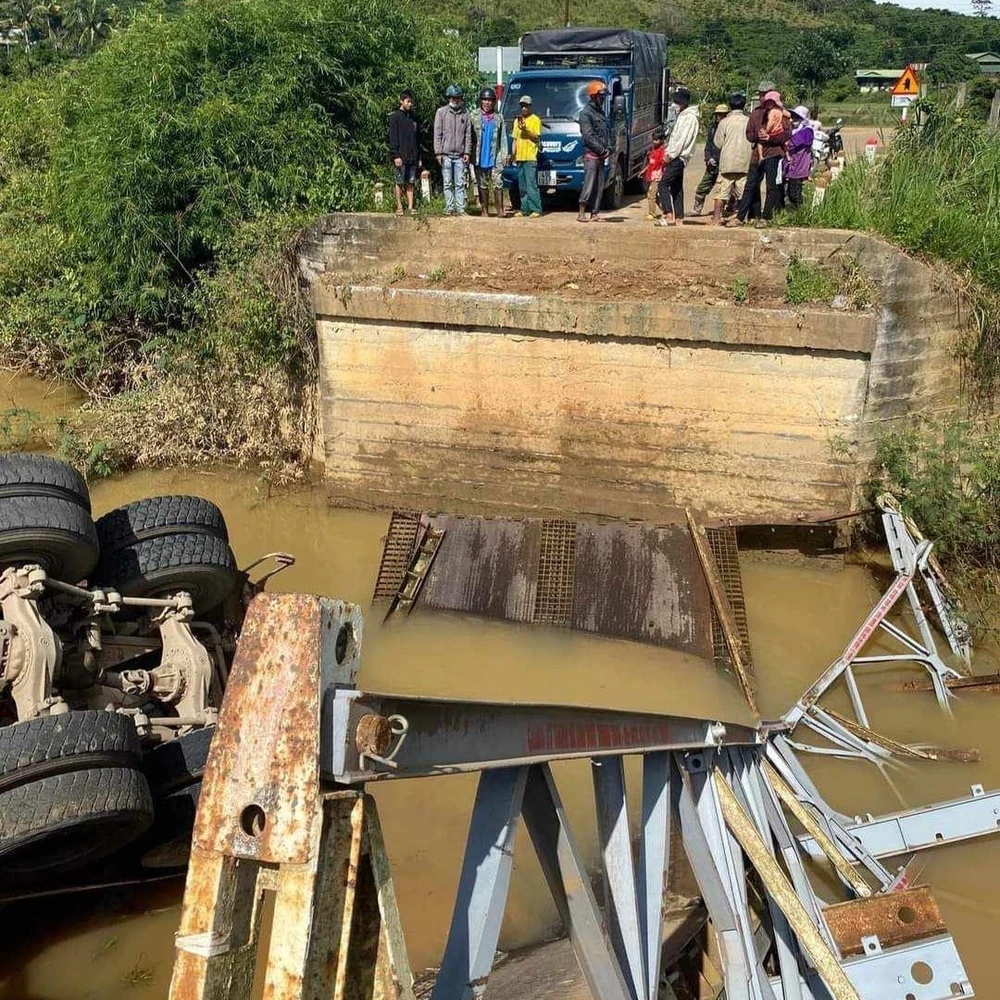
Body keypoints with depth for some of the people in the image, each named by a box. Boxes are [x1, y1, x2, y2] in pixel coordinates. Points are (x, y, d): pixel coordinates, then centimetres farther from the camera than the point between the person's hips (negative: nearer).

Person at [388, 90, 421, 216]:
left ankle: (410, 207, 4)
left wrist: (419, 157, 14)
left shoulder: (413, 118, 16)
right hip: (401, 156, -5)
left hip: (412, 157, 5)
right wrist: (396, 155, -15)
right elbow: (393, 138, -7)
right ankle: (399, 207, 4)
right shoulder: (395, 117, -1)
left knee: (410, 183, 4)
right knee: (400, 182, -1)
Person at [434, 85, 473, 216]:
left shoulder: (466, 113, 9)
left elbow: (468, 134, 8)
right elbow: (437, 133, 3)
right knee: (448, 184, 2)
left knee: (460, 184, -1)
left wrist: (467, 152, 1)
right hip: (446, 154, -1)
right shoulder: (441, 112, 5)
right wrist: (438, 152, -4)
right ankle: (449, 208, 7)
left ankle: (461, 208, 1)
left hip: (460, 155, 1)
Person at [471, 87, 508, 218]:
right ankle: (484, 210, 10)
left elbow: (503, 137, 10)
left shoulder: (499, 117, 10)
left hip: (495, 157, 0)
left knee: (497, 183, -7)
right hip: (479, 157, 0)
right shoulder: (474, 116, 6)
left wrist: (503, 154, 2)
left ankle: (500, 210, -7)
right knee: (482, 185, 5)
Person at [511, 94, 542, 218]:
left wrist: (526, 130, -19)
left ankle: (536, 210, -13)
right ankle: (525, 209, 11)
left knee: (531, 184, -13)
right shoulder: (517, 120, 19)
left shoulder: (535, 120, 0)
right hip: (519, 157, 7)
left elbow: (536, 137, -7)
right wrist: (513, 154, 13)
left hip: (530, 157, -7)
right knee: (522, 186, 7)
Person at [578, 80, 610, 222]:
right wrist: (602, 149, -16)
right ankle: (581, 213, -9)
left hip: (601, 156, 8)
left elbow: (607, 132, 22)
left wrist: (608, 147, 5)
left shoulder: (601, 112, 20)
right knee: (589, 184, -12)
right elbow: (588, 136, -14)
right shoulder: (586, 113, -7)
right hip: (591, 154, -8)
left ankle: (594, 213, 8)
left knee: (599, 186, 6)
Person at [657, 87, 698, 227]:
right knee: (676, 187, 10)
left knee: (663, 184, -15)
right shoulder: (682, 115, 19)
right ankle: (679, 217, 13)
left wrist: (671, 155, -17)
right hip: (676, 157, 10)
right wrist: (669, 153, 12)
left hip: (678, 157, -10)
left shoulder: (690, 117, -11)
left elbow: (682, 139, -18)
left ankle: (669, 216, -21)